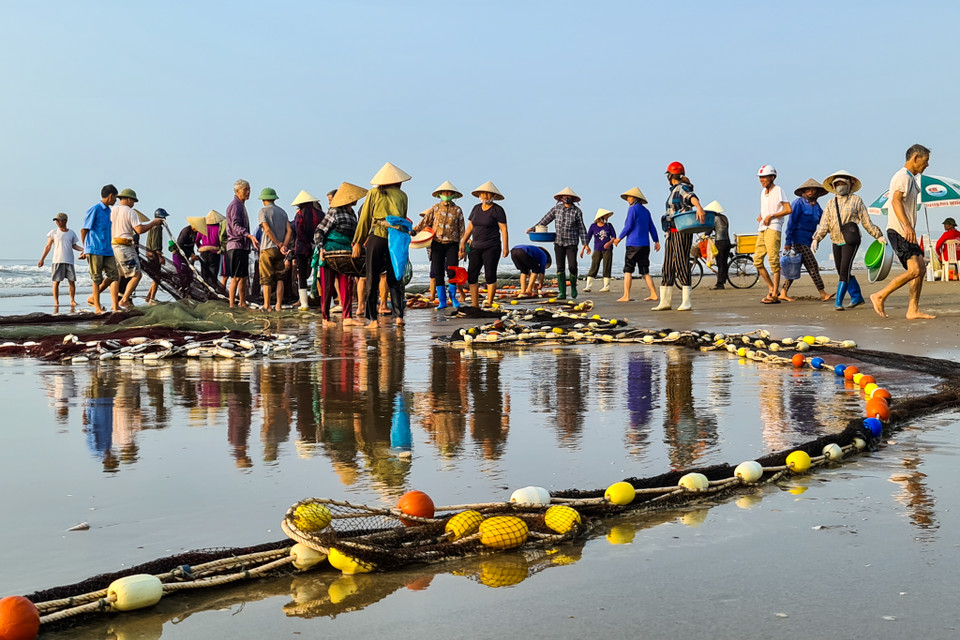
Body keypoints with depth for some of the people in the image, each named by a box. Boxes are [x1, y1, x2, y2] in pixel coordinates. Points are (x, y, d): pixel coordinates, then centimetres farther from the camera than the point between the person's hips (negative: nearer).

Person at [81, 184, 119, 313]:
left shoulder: (108, 211, 16)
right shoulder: (94, 210, -9)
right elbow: (83, 230, -6)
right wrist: (85, 249, -1)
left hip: (107, 250, 8)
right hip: (95, 250, -8)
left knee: (113, 275, 2)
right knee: (97, 278, -2)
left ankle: (93, 297, 17)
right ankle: (97, 307, 6)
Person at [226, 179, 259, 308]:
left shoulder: (241, 205, 21)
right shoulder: (235, 206, -11)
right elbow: (236, 226, -23)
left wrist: (251, 240, 27)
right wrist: (250, 236, -36)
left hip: (243, 246, 10)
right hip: (236, 246, -10)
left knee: (244, 277, 10)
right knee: (236, 277, -9)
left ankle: (242, 303, 15)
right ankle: (232, 304, -8)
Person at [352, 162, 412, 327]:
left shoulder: (373, 193, 7)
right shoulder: (402, 195, 12)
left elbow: (364, 219, 6)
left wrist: (358, 243, 10)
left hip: (377, 237, -2)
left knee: (372, 279, 4)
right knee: (395, 279, 10)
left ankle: (374, 319, 2)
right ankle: (398, 315, 1)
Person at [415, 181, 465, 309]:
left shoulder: (457, 210, 6)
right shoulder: (434, 209, 8)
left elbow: (461, 230, 6)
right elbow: (424, 222, 5)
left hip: (452, 244, -1)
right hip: (437, 244, 1)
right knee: (438, 273, 0)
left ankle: (452, 295, 11)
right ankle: (442, 301, 7)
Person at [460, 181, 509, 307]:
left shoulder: (497, 210, -5)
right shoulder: (476, 208, 12)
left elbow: (503, 229, -7)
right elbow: (470, 227, 16)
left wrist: (505, 247, -13)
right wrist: (463, 242, 10)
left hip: (492, 248, -6)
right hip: (476, 247, 6)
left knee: (490, 276, -4)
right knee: (471, 275, 1)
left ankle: (489, 304, 3)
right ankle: (475, 304, 9)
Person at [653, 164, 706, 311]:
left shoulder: (683, 188, -9)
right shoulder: (674, 190, 19)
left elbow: (692, 197, -31)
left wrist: (699, 208, -51)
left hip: (682, 231, -9)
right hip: (672, 232, 9)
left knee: (681, 263, -11)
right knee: (667, 265, 9)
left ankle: (686, 302, -10)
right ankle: (665, 301, 15)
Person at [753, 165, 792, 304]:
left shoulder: (777, 190, -4)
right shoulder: (763, 191, 18)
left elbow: (788, 209, -11)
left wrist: (771, 216, -15)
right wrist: (760, 216, 10)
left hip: (773, 228, -8)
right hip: (762, 229, 8)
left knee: (773, 260, -10)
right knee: (757, 260, 4)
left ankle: (775, 295, -9)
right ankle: (771, 288, 14)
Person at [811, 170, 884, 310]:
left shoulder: (856, 200, 5)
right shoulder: (831, 204, 15)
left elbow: (866, 221, 6)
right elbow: (824, 224, 9)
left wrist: (878, 235, 2)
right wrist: (816, 239, -3)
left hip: (850, 241, -5)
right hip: (836, 242, 5)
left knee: (844, 270, -13)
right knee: (841, 272, 8)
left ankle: (838, 302, -10)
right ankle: (857, 297, 23)